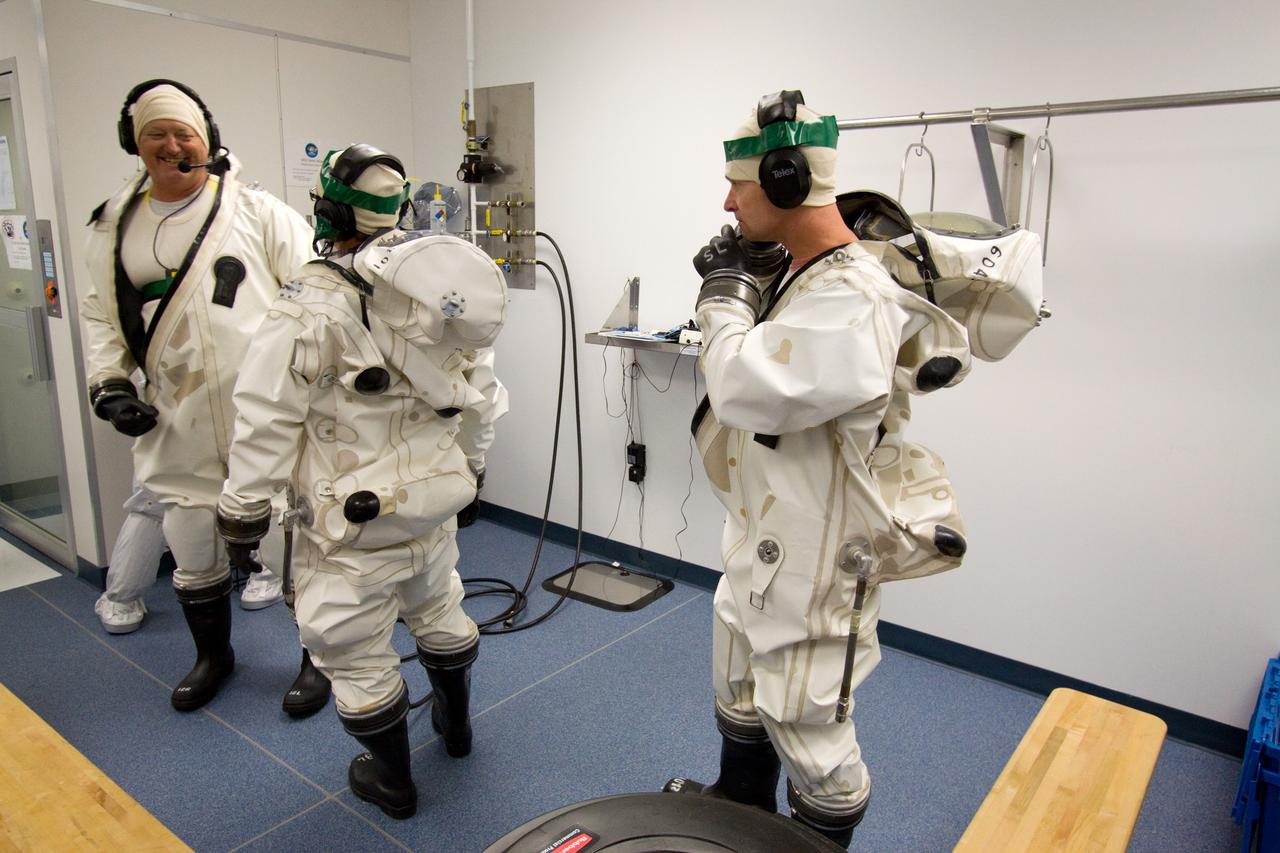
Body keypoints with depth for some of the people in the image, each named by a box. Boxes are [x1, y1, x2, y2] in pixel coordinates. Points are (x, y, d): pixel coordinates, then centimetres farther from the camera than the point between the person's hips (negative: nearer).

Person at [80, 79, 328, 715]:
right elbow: (101, 316, 17)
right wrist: (109, 383, 4)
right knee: (193, 556, 17)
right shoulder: (114, 227, 10)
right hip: (179, 425, 4)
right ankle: (213, 656, 42)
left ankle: (315, 656, 29)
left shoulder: (256, 210, -2)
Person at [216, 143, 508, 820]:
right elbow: (480, 392, 9)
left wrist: (243, 507, -4)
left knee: (354, 649, 12)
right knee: (437, 608, 27)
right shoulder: (444, 284, 1)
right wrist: (466, 463, 23)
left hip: (354, 515, -7)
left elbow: (268, 416, -16)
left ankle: (392, 781, 29)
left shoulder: (315, 303, -19)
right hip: (435, 495, 7)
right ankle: (455, 724, 49)